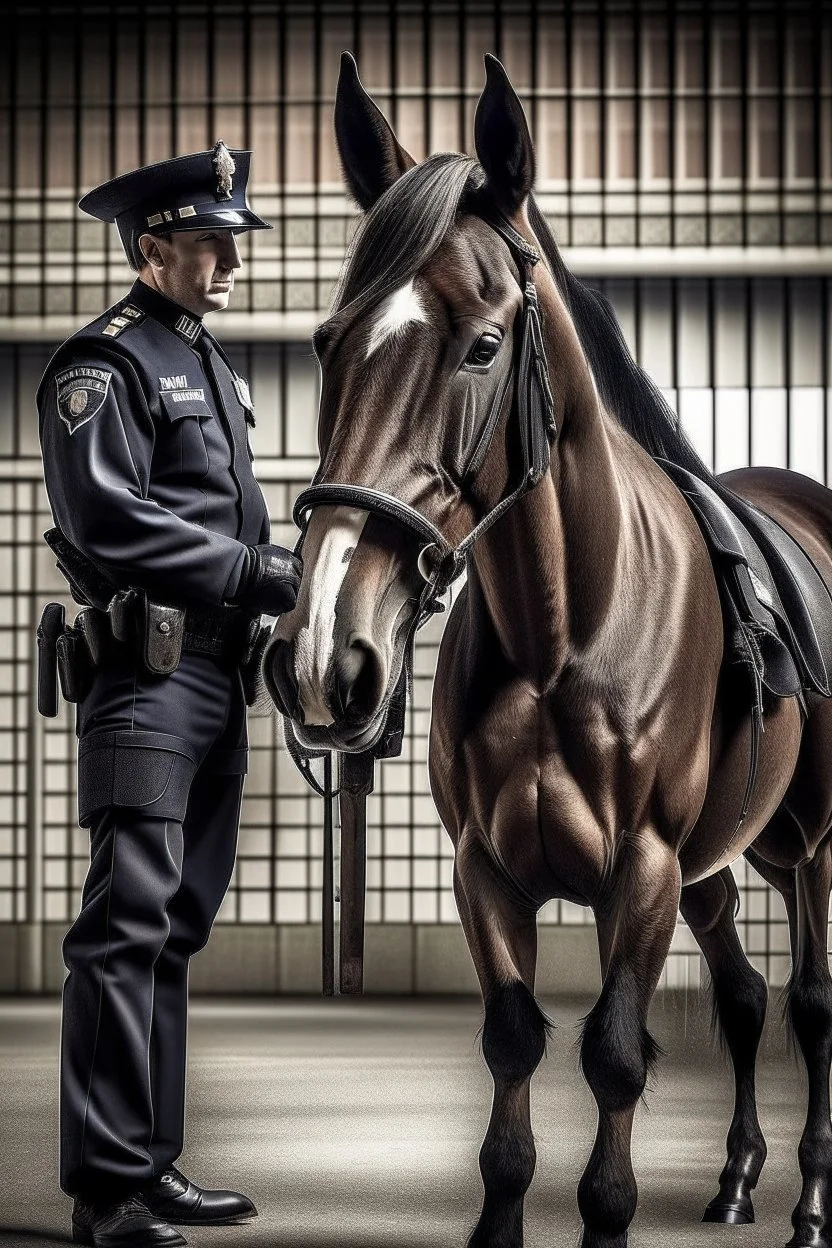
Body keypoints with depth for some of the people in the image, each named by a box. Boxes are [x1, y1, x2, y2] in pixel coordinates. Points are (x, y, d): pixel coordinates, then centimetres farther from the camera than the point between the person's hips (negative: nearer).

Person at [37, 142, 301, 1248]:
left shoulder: (208, 363, 21)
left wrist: (284, 578, 7)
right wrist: (258, 569, -18)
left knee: (176, 926, 11)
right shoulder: (104, 364, -8)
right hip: (149, 672, -9)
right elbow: (110, 520, -19)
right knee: (130, 923, -9)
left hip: (218, 678, 9)